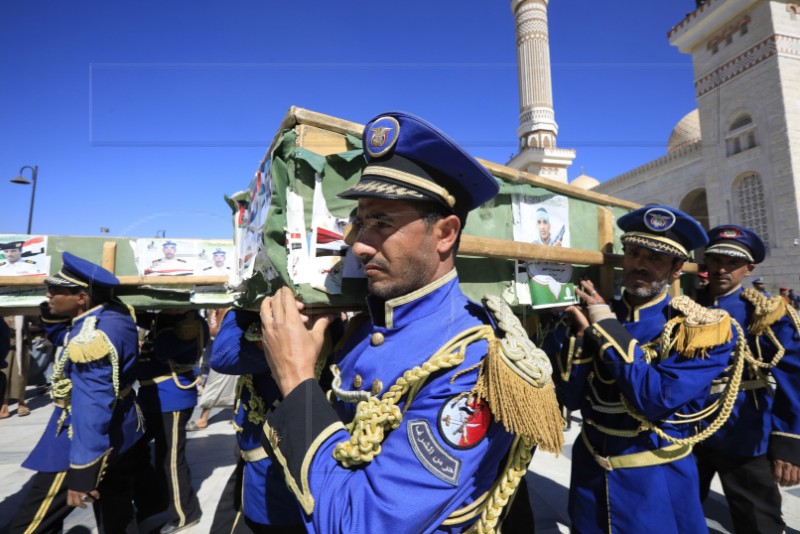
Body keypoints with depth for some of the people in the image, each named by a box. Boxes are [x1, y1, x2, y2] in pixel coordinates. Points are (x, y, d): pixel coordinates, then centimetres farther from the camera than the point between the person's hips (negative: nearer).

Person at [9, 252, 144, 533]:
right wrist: (53, 313, -3)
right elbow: (64, 341, 15)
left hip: (88, 439, -9)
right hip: (119, 432, 9)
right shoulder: (114, 313, -2)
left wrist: (82, 473, -26)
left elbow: (93, 408, -29)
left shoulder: (92, 338, -28)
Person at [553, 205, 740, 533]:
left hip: (658, 483, -3)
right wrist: (582, 332, -21)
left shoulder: (703, 330, -12)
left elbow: (656, 400, -25)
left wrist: (608, 327, -23)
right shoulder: (593, 316, -5)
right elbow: (570, 399, -9)